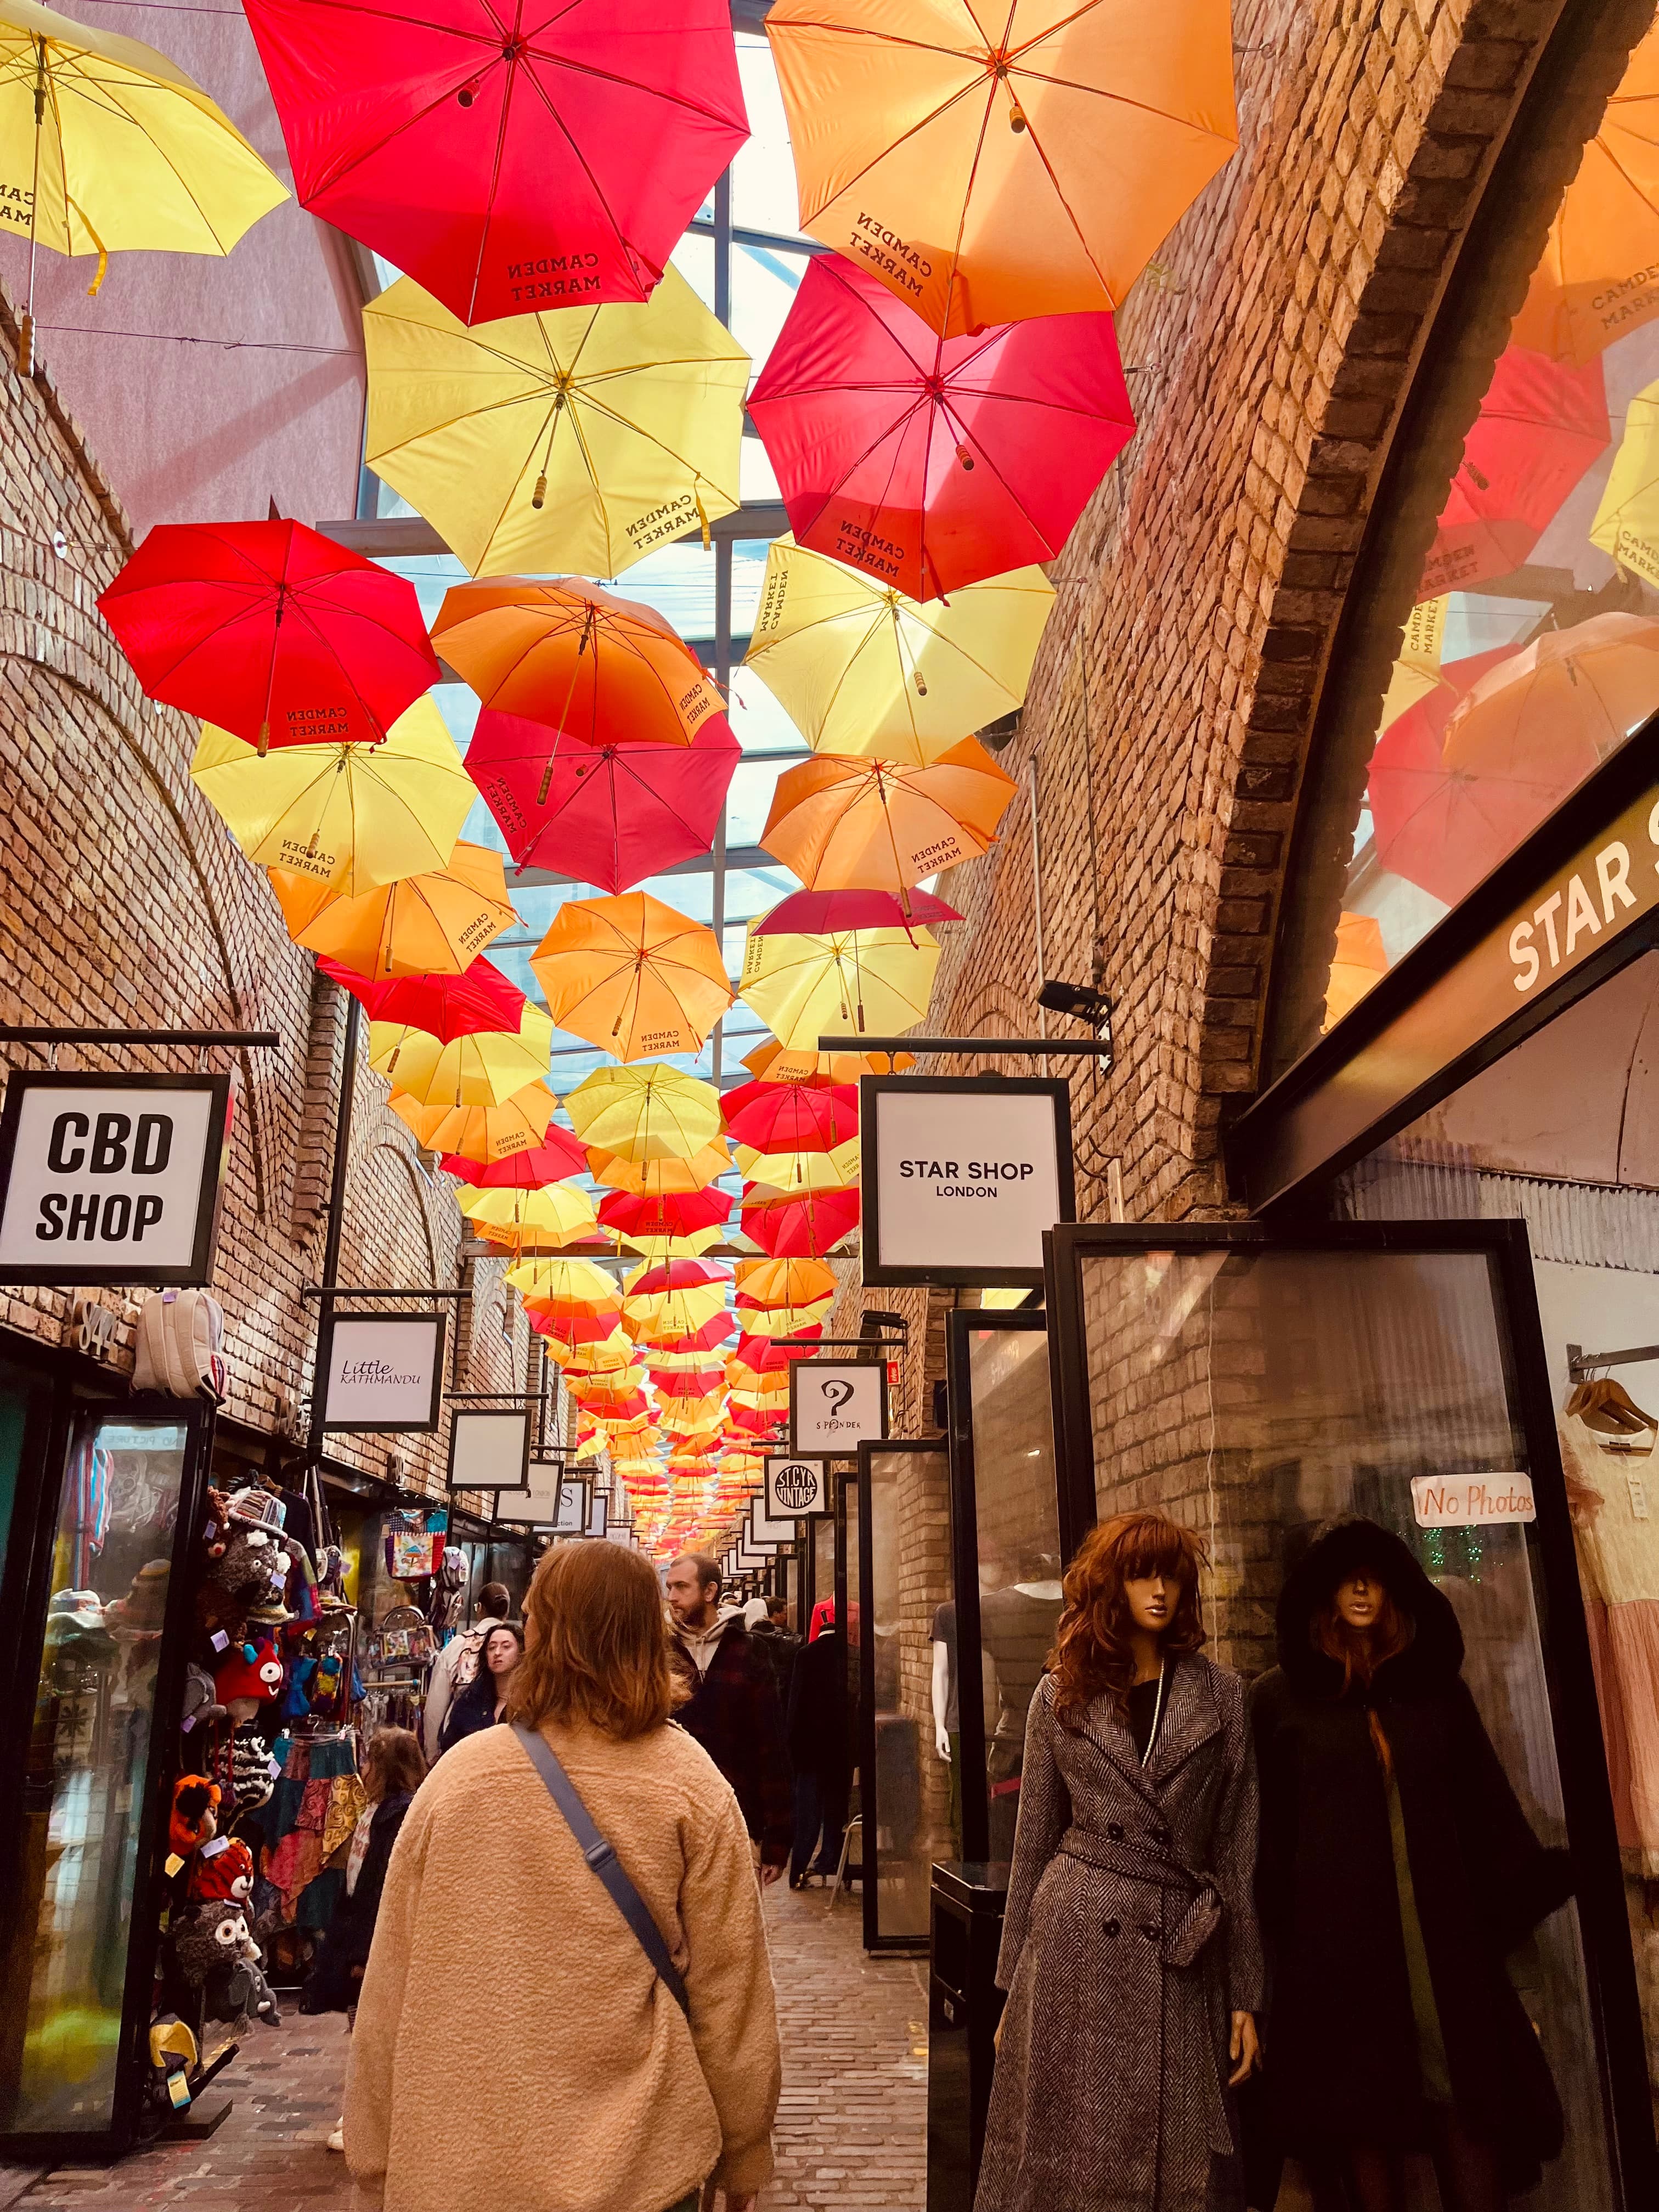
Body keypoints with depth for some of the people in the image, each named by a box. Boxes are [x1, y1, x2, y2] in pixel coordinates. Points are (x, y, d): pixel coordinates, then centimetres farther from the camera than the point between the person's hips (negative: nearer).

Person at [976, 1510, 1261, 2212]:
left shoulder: (1220, 1694, 2)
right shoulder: (1059, 1694, 2)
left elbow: (1238, 1850, 4)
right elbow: (1033, 1842, 7)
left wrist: (1244, 1994, 2)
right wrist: (1013, 1984, 8)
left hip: (1180, 1957, 0)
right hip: (1073, 1946, 0)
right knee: (1066, 2156, 7)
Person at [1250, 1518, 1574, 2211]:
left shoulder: (1437, 1684, 12)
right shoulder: (1281, 1696, 2)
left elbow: (1489, 1805, 13)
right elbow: (1268, 1832, 1)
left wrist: (1537, 1886, 6)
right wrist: (1275, 1946, -2)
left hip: (1445, 1933, 2)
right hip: (1336, 1939, -2)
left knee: (1468, 2102, 1)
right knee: (1362, 2112, 4)